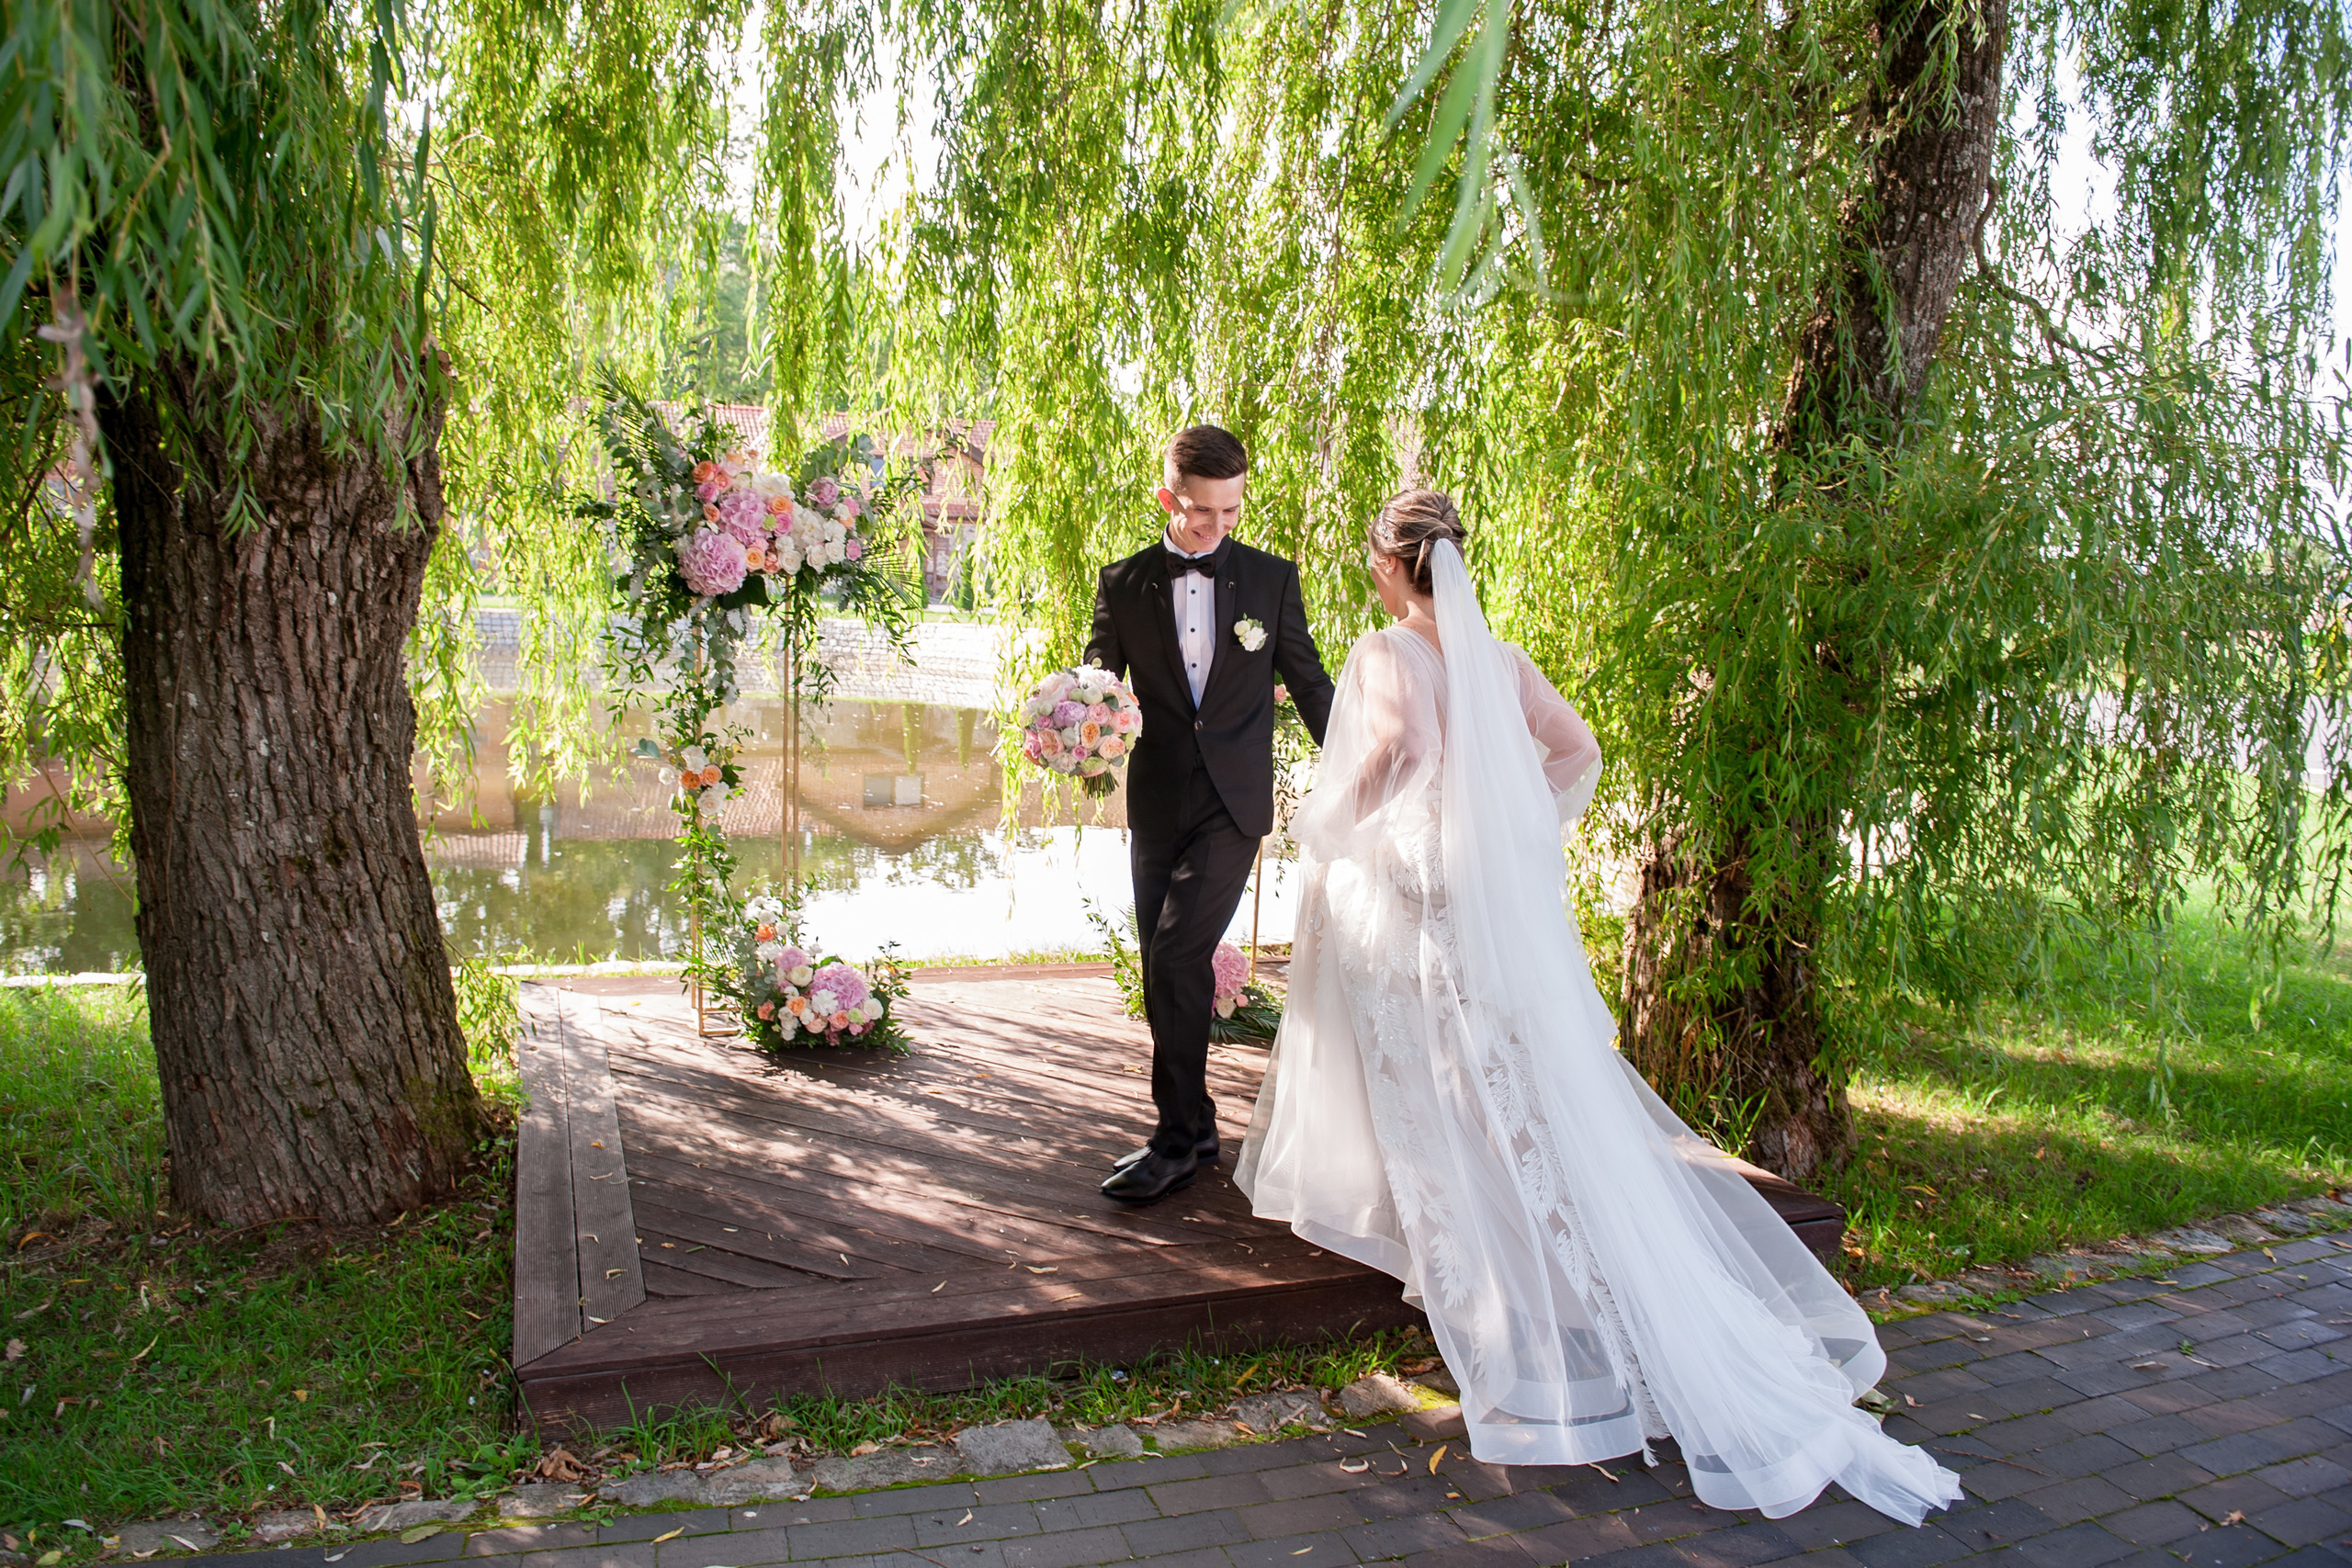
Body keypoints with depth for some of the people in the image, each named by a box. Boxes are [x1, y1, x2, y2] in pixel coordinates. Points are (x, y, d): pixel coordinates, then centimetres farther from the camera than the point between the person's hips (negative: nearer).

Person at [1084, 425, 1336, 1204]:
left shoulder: (1272, 578, 1)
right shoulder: (1123, 584, 3)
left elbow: (1309, 683, 9)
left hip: (1233, 804, -3)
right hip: (1156, 804, 3)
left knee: (1176, 960, -13)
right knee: (1166, 972, 9)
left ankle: (1176, 1138, 0)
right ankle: (1196, 1127, 26)